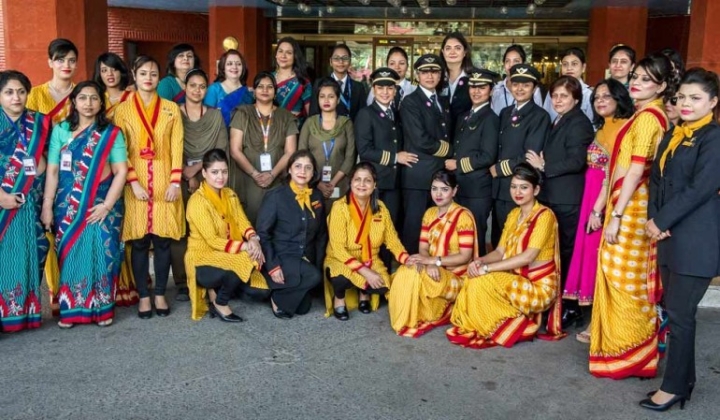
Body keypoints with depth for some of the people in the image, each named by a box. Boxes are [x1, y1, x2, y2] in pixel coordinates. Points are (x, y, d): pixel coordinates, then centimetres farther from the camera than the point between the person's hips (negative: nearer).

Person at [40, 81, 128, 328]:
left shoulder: (111, 133, 1)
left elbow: (121, 171, -4)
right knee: (70, 255, 4)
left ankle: (102, 309, 12)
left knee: (101, 254, 1)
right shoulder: (61, 130, 5)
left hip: (101, 206, -1)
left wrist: (107, 205, -11)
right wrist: (47, 205, -1)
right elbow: (52, 171, 4)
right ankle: (70, 309, 15)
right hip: (68, 206, 1)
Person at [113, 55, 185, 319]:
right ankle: (143, 297, 11)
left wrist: (175, 181, -7)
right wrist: (133, 182, -11)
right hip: (136, 183, -1)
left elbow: (177, 147, 3)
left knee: (163, 240, 3)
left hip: (164, 182, 1)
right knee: (139, 241, 2)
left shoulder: (171, 109, 8)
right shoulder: (123, 110, 5)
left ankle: (160, 295, 14)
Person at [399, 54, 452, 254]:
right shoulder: (410, 102, -5)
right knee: (413, 227, -2)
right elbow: (420, 140, -16)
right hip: (418, 176, -6)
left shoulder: (443, 102, 18)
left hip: (441, 174, 7)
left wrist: (448, 151, -1)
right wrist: (448, 150, -5)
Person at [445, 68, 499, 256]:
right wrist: (451, 163, 2)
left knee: (475, 237, 0)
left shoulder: (490, 119, -8)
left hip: (478, 189, -8)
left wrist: (458, 164, -10)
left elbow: (488, 156, -16)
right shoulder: (463, 117, 17)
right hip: (460, 187, 8)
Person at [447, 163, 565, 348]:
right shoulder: (513, 214, 10)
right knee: (474, 278, -13)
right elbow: (500, 251, 6)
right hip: (517, 280, 7)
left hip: (538, 286, -7)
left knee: (482, 282, -23)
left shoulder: (544, 215, -14)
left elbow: (528, 257, -24)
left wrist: (487, 268, -27)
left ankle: (514, 326, -5)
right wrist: (480, 261, -17)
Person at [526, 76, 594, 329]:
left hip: (566, 199, -9)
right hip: (552, 196, 9)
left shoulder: (578, 123, -10)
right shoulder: (558, 123, 18)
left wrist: (544, 166, -12)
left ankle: (570, 309, 6)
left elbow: (576, 161, -20)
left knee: (566, 252, -3)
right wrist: (541, 164, 0)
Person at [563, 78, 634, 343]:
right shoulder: (602, 128, 17)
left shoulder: (622, 127, -12)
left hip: (606, 201, -9)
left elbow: (614, 173, -17)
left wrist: (598, 209, -19)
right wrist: (592, 207, 8)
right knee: (592, 250, 10)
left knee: (601, 254, -4)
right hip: (592, 197, 9)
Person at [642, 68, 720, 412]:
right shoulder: (672, 136, 15)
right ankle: (685, 378, 26)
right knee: (675, 311, 13)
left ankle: (674, 387, 10)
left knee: (679, 314, -3)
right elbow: (656, 179, 11)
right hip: (670, 236, 8)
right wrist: (653, 219, -4)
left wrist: (661, 221, -14)